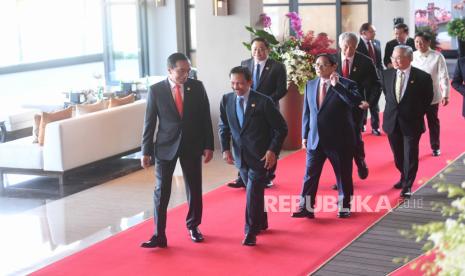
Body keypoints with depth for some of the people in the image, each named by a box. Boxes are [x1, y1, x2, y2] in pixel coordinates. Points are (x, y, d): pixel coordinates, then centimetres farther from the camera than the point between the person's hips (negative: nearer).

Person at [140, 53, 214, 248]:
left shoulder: (197, 87, -2)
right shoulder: (156, 90, -6)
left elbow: (205, 118, 2)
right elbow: (149, 122, -3)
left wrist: (208, 145, -1)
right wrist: (146, 151, -4)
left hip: (192, 146, 2)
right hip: (165, 147, -2)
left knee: (194, 189, 11)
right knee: (161, 191, -2)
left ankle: (193, 226, 30)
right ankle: (159, 235, 3)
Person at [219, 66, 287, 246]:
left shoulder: (263, 102, -14)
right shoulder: (226, 100, 0)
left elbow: (281, 128, -9)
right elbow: (224, 127, 11)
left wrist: (273, 150, -16)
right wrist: (225, 149, 0)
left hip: (260, 156, -5)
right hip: (240, 155, 5)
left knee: (253, 192, -10)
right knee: (253, 191, 17)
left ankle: (251, 232, -2)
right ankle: (261, 223, 36)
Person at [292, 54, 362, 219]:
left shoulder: (346, 84, -8)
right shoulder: (310, 85, 7)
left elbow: (356, 102, -27)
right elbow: (306, 112, 11)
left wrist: (337, 86, -29)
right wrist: (305, 135, 8)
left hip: (340, 140, -4)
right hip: (315, 139, 4)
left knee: (343, 175, 9)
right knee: (310, 174, 3)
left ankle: (344, 207, 24)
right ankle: (306, 207, 8)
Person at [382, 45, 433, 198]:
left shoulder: (423, 77, -12)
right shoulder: (387, 74, -1)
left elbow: (427, 98, 2)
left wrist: (417, 114, 2)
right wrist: (392, 108, 10)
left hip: (411, 122, -4)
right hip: (392, 121, 4)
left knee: (410, 156, 2)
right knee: (398, 155, 15)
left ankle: (407, 186, 15)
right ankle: (404, 178, 37)